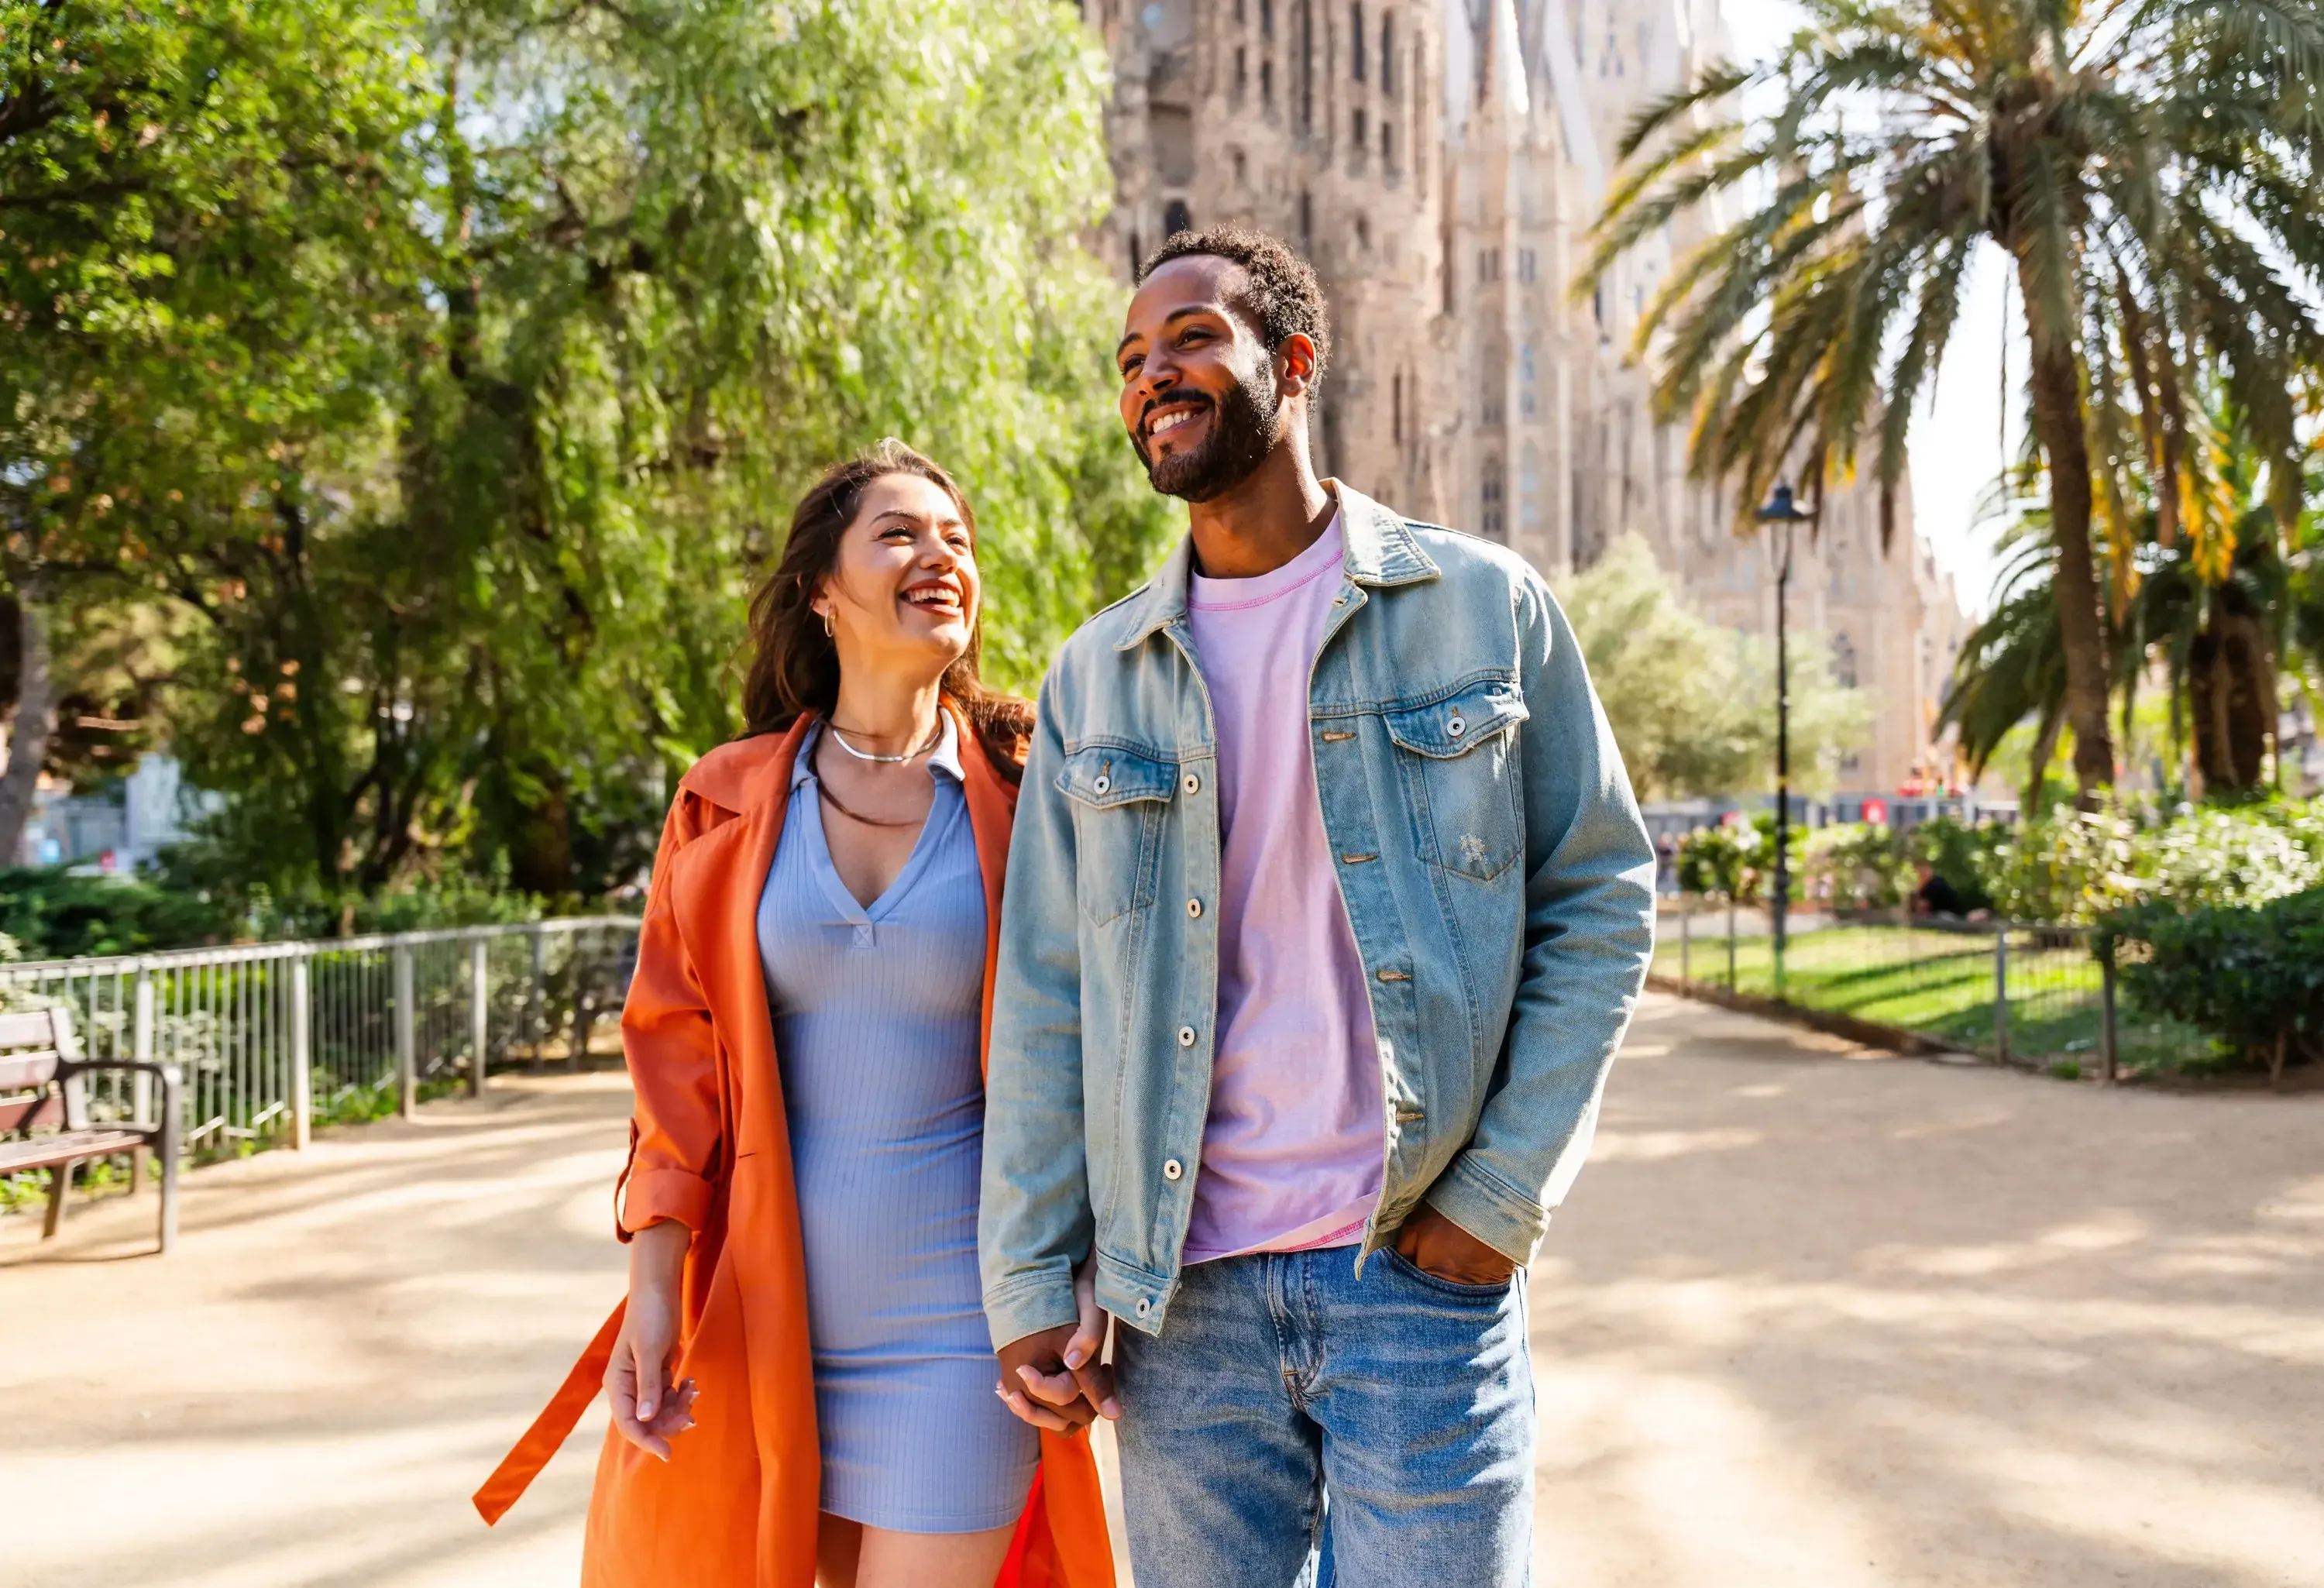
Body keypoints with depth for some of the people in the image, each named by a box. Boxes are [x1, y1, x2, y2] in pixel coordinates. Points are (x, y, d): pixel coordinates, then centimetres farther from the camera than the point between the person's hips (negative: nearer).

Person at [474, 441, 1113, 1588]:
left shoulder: (1022, 793, -1)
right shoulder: (728, 803, 3)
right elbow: (677, 1059, 2)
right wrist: (654, 1289, -5)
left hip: (960, 1303, -2)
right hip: (773, 1305, 2)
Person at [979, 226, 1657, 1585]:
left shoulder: (1485, 608, 0)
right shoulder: (1094, 679, 7)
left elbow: (1603, 901, 1)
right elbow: (1045, 1000, 6)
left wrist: (1505, 1195, -7)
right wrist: (1029, 1281, 1)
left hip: (1423, 1272, -2)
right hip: (1183, 1296, 3)